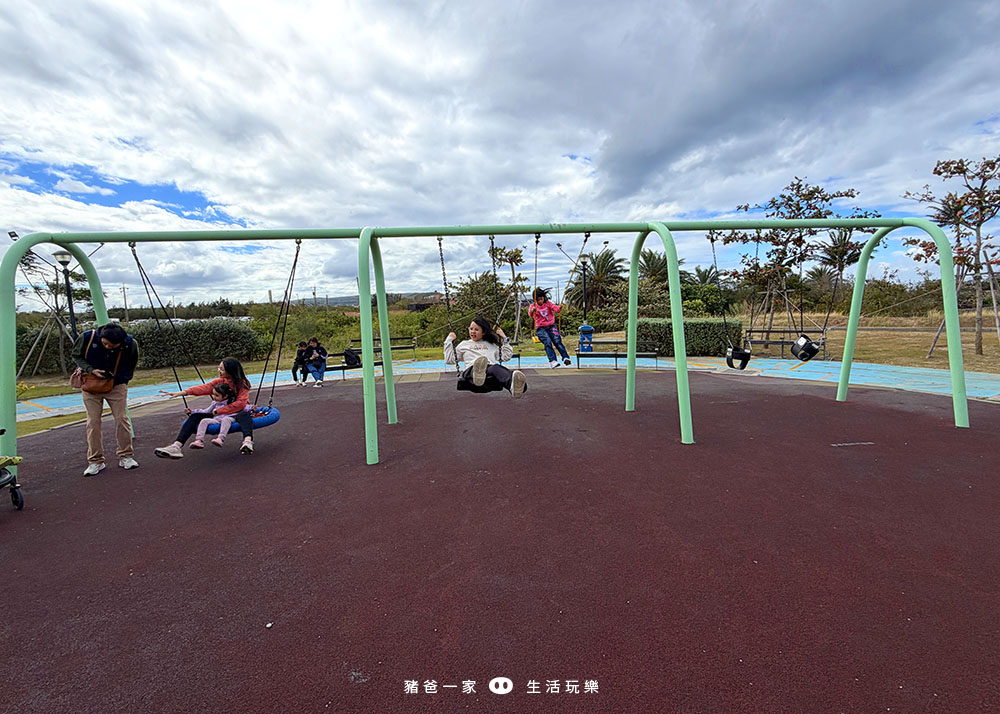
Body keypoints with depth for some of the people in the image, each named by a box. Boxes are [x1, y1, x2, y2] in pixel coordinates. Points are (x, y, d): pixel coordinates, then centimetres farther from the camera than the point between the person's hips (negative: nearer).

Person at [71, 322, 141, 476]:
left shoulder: (130, 343, -20)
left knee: (122, 419, -3)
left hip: (116, 385, -1)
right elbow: (76, 355, -1)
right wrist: (91, 370, -18)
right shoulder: (87, 337, -20)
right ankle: (95, 461, 9)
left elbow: (130, 365, 0)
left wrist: (116, 376, -11)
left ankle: (126, 456, 9)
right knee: (93, 422, -1)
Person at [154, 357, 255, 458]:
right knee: (195, 415, -11)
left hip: (237, 413, -7)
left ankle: (248, 441, -69)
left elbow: (240, 403, -20)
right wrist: (183, 392, -26)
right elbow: (204, 388, -9)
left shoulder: (242, 383, -8)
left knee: (244, 415, -42)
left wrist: (218, 411, -22)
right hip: (219, 413, 7)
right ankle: (176, 446, -24)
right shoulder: (219, 381, 8)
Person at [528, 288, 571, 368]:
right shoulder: (533, 305, 4)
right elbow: (530, 313, -17)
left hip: (551, 326, 2)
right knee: (547, 342, -25)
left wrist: (559, 307, -27)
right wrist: (532, 310, -40)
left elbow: (555, 308, -4)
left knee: (557, 340, -21)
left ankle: (565, 358, -27)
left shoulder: (548, 303, 10)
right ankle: (553, 361, -35)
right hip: (540, 328, -2)